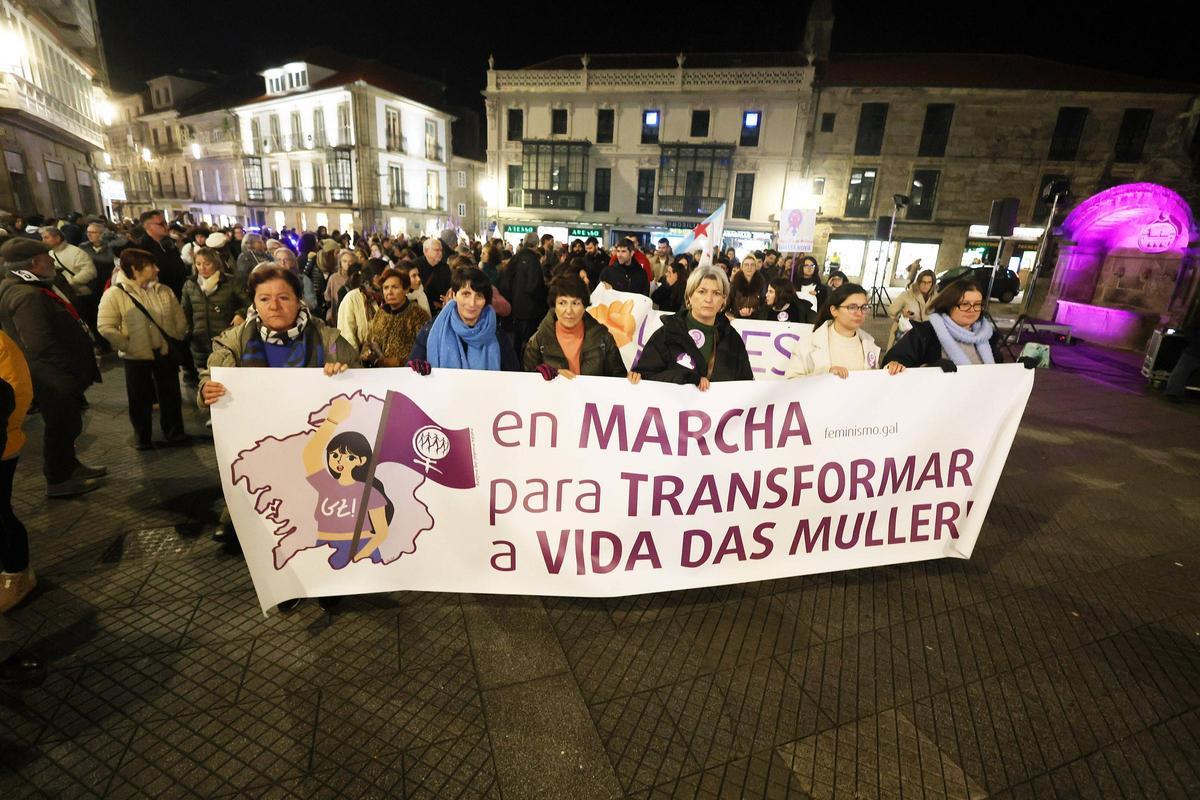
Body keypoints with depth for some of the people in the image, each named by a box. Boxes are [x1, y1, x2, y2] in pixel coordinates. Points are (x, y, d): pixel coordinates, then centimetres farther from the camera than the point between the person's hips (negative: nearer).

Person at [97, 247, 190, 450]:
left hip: (166, 353, 3)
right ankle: (142, 436, 27)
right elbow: (105, 327, -14)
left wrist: (175, 339, 2)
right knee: (140, 398, 10)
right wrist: (128, 346, -13)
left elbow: (180, 318, 8)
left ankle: (174, 433, 26)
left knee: (171, 395, 12)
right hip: (136, 357, -3)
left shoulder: (164, 291, 1)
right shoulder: (114, 294, -12)